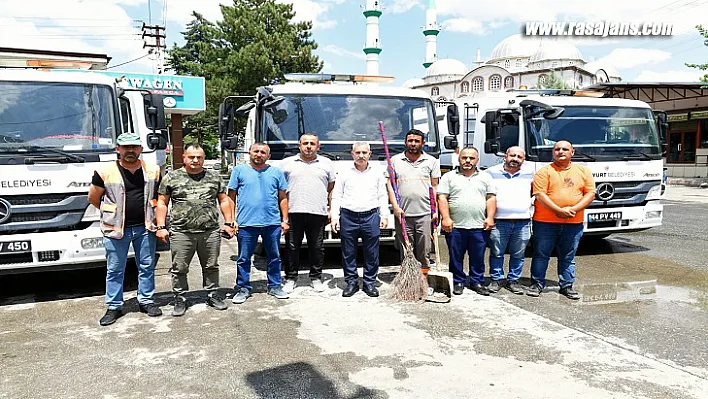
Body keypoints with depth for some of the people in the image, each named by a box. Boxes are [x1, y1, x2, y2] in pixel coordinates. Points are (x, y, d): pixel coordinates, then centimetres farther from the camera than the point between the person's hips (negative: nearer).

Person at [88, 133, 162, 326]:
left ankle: (146, 301, 24)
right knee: (114, 270, 7)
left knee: (147, 266, 10)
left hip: (145, 227, 2)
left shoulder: (153, 171, 3)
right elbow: (93, 198, 6)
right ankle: (114, 307, 19)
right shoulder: (105, 173, -5)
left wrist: (147, 213, 10)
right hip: (116, 229, -2)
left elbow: (160, 196, 16)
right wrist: (114, 213, 9)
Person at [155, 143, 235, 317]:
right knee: (179, 269, 5)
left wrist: (228, 223, 7)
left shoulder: (214, 176, 9)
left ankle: (213, 295, 27)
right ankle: (180, 300, 20)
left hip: (210, 232, 1)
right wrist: (161, 227, -1)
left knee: (211, 267, 12)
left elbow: (224, 200, 13)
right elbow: (162, 203, 6)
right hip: (181, 233, -1)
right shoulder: (172, 177, 4)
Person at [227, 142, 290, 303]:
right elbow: (231, 198, 6)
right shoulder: (239, 170, 6)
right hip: (246, 223, -1)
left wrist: (285, 220, 6)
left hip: (273, 223, 2)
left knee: (274, 257, 10)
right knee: (244, 258, 5)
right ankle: (243, 288, 18)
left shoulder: (276, 172, 11)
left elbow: (283, 198, 12)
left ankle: (274, 286, 23)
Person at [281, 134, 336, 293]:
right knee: (292, 247, 4)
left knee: (317, 248, 5)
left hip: (318, 213, 0)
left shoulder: (327, 163, 12)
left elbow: (332, 189, 14)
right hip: (293, 212, 0)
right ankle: (290, 278, 15)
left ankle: (316, 278, 17)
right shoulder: (287, 163, 10)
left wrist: (331, 210, 6)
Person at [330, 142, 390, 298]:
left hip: (371, 216, 0)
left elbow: (383, 196, 13)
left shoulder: (378, 172, 10)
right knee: (348, 253, 5)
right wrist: (335, 217, 0)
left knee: (372, 253, 4)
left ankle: (370, 283, 16)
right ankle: (351, 282, 17)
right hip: (348, 216, 0)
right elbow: (336, 197, 8)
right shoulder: (344, 173, 7)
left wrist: (384, 216, 5)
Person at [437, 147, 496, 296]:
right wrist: (446, 218, -11)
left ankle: (477, 282, 20)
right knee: (456, 257, 5)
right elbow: (442, 198, -1)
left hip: (479, 227, 2)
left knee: (478, 258, 7)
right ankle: (458, 282, 18)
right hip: (455, 226, -1)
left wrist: (490, 217, -3)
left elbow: (491, 198, 10)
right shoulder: (449, 177, 6)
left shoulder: (485, 177, 14)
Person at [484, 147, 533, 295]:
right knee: (496, 253, 2)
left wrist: (531, 208, 9)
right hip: (498, 221, -2)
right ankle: (496, 279, 14)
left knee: (518, 254, 6)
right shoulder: (491, 172, 5)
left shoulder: (530, 174, 12)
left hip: (523, 222, 2)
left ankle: (513, 280, 18)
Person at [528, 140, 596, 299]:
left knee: (568, 257, 12)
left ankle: (567, 285, 23)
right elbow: (540, 195, -10)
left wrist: (574, 209, -11)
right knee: (541, 254, 4)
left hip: (573, 223, 2)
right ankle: (538, 283, 16)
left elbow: (590, 193, 5)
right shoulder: (545, 171, -1)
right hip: (545, 222, -2)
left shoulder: (583, 171, 10)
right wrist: (559, 210, -19)